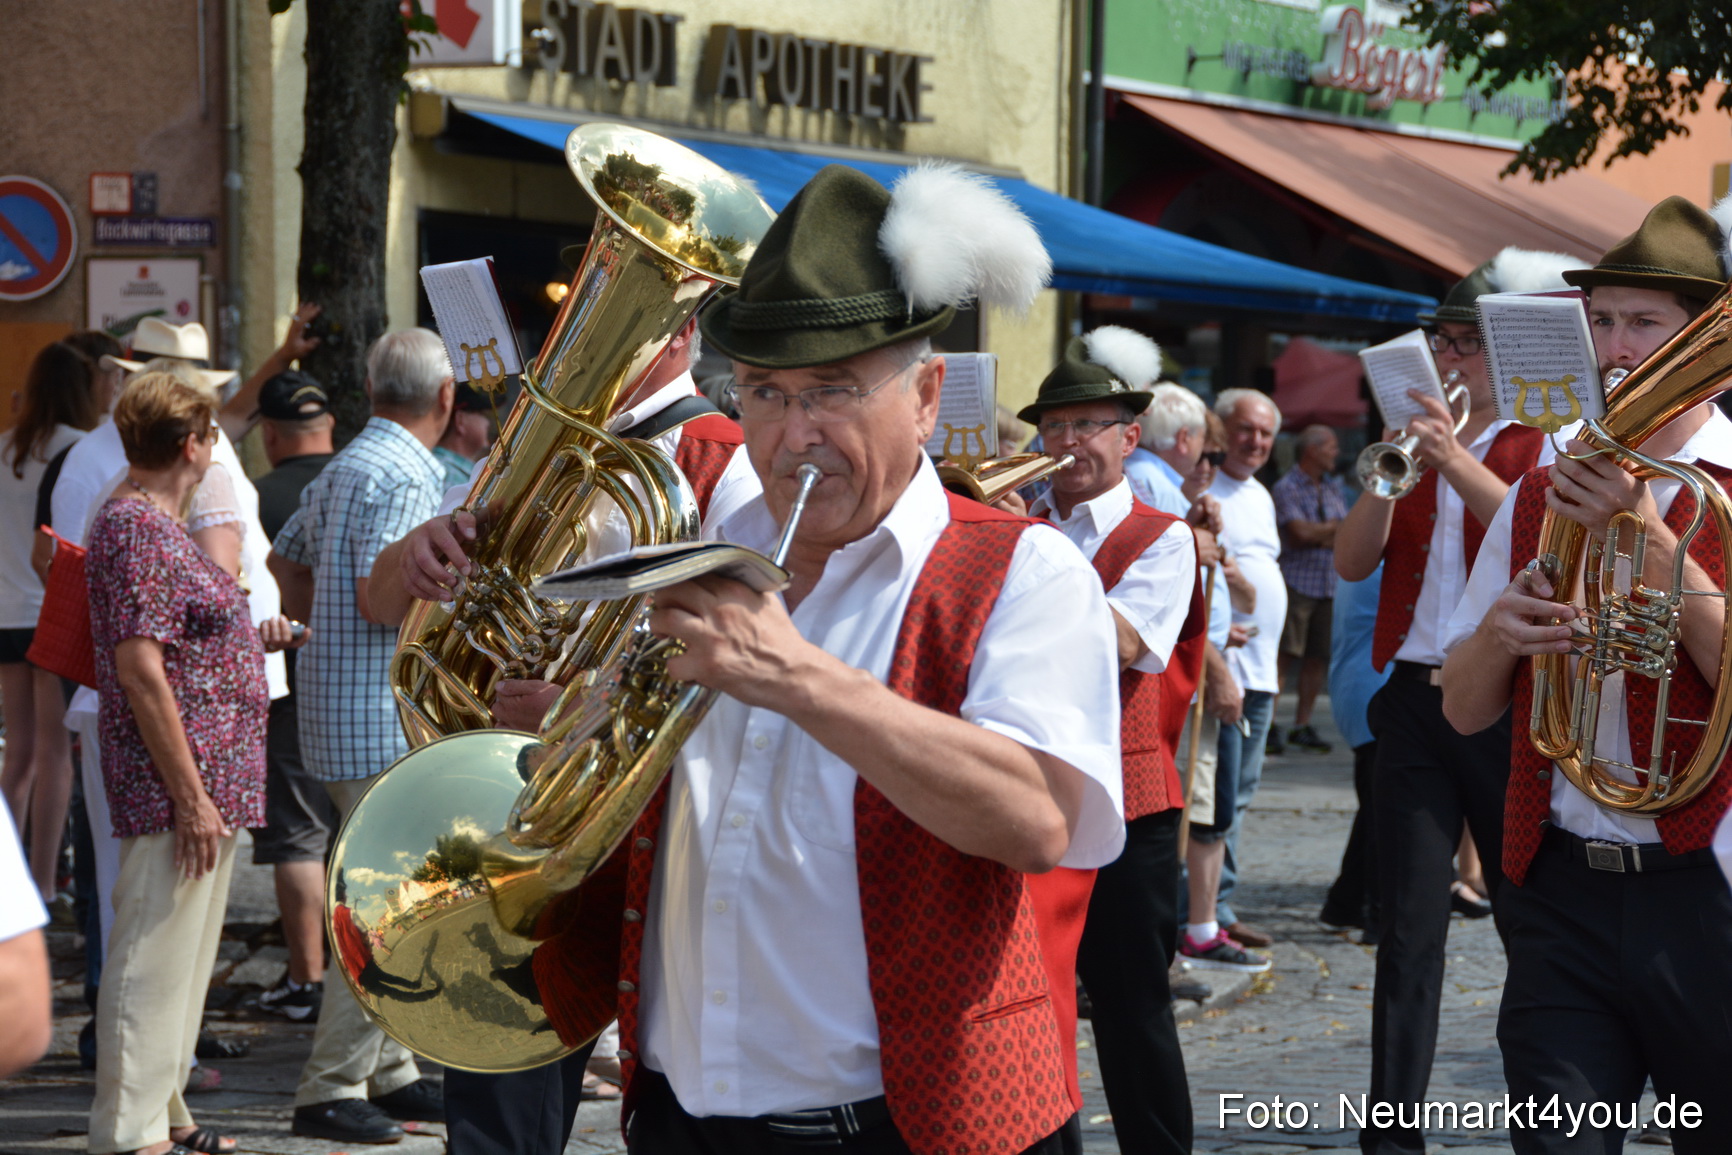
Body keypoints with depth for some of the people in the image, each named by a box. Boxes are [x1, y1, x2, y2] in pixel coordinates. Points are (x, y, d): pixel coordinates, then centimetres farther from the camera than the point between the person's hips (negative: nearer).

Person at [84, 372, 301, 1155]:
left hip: (210, 781, 11)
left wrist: (251, 637, 22)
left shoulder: (156, 523, 16)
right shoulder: (138, 530, -16)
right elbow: (140, 671, -21)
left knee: (183, 953, 17)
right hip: (177, 786, -11)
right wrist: (192, 797, -22)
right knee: (153, 959, -5)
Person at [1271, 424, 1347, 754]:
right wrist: (1332, 528, 2)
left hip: (1330, 585, 6)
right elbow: (1300, 532, -14)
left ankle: (1302, 725, 12)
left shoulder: (1333, 489, 17)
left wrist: (1315, 534, -7)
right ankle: (1269, 724, -9)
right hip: (1297, 581, -6)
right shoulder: (1286, 487, -3)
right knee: (1283, 654, -10)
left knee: (1318, 658, 5)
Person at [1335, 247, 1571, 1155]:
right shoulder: (1418, 445, 16)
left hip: (1506, 704, -4)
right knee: (1409, 932, 0)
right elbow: (1352, 561, 7)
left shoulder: (1544, 442, 2)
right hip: (1414, 697, 4)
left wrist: (1456, 464, -20)